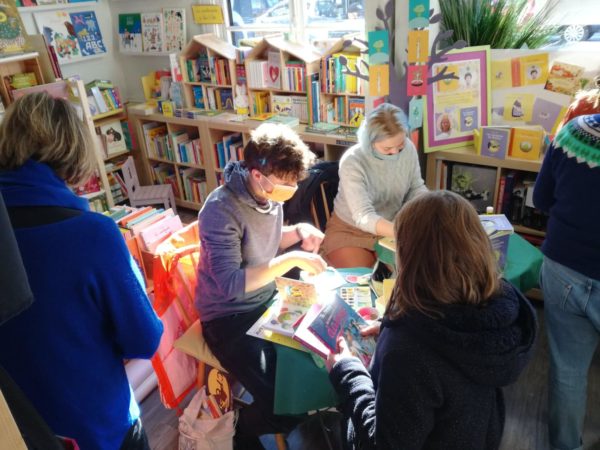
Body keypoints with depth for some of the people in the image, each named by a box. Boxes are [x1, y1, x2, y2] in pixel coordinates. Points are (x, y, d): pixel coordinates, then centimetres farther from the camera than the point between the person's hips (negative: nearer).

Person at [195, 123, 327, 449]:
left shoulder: (269, 193, -5)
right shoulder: (221, 210, -27)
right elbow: (230, 285, -31)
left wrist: (298, 231, -7)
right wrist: (292, 260, -31)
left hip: (267, 298, 8)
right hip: (229, 318, -7)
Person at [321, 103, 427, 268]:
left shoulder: (408, 148, -13)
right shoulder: (352, 162, -28)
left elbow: (416, 188, 4)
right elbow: (364, 217, -36)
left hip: (391, 228, 4)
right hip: (350, 231, -4)